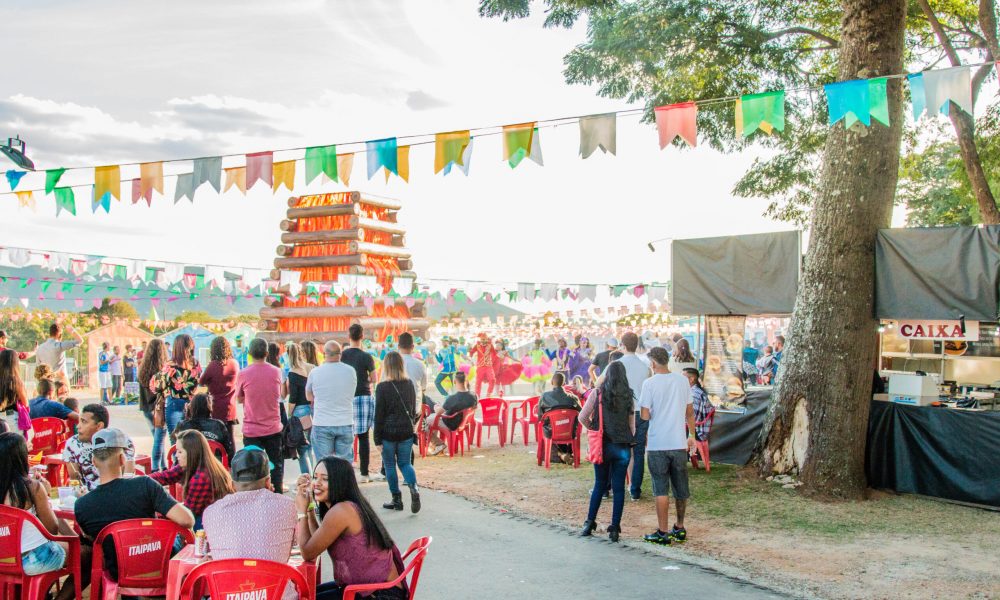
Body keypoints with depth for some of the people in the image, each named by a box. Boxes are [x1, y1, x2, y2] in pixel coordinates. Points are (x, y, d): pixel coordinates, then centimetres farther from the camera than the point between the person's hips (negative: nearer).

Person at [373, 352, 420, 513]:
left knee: (390, 465, 10)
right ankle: (414, 488, -11)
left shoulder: (382, 387, -12)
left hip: (388, 432, -4)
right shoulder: (410, 384, 2)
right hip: (406, 430, 4)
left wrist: (377, 439, -5)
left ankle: (397, 499, 14)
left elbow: (379, 414, -10)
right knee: (405, 463, 13)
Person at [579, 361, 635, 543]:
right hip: (623, 446, 1)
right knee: (618, 487, 6)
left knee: (599, 484, 14)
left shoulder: (597, 393, -4)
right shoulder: (628, 396, 3)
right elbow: (632, 425, 5)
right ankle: (615, 528, 7)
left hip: (603, 444, -1)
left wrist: (593, 429, 11)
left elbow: (582, 417, -6)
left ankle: (590, 523, 15)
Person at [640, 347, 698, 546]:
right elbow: (690, 412, 9)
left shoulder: (649, 383, -10)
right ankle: (679, 528, 26)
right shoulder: (683, 380, 3)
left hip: (657, 445, -4)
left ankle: (663, 533, 4)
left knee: (661, 490, 2)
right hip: (679, 443, 4)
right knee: (681, 489, 15)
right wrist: (692, 435, 19)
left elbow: (645, 415, -11)